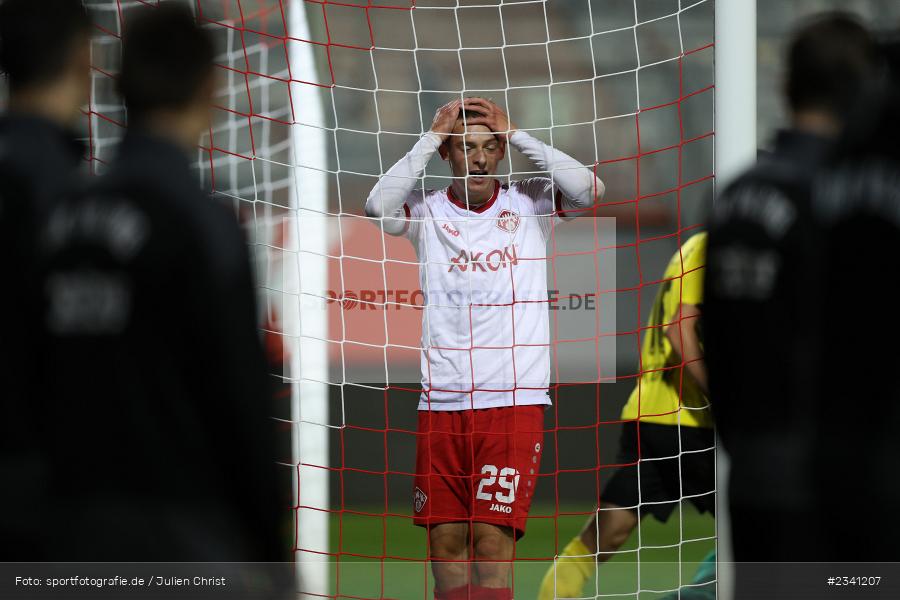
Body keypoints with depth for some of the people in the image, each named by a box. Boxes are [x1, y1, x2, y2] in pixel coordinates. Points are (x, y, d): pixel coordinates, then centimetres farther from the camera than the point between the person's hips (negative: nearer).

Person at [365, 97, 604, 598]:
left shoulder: (529, 205, 6)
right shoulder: (428, 211, 6)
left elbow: (589, 190, -12)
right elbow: (379, 207, -14)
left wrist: (515, 133, -7)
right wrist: (432, 137, -7)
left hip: (515, 401, -2)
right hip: (441, 402, 2)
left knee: (493, 537, -10)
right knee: (445, 536, 3)